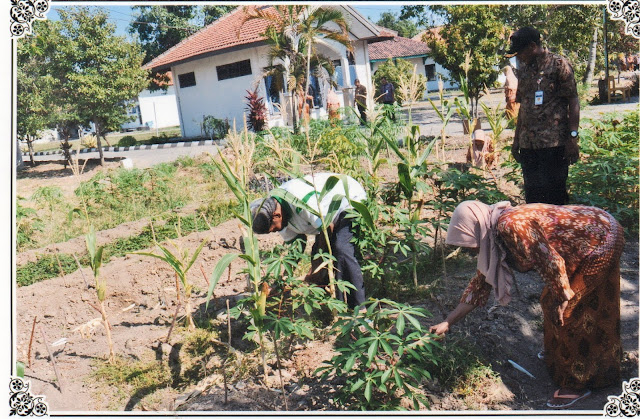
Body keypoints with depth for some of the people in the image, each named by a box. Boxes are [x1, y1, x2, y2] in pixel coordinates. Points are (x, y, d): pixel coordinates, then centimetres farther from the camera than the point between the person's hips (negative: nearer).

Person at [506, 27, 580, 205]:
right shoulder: (523, 70, 15)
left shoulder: (559, 64, -2)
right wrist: (516, 140, 17)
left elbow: (573, 101, -5)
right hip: (528, 143, 6)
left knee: (554, 196, -1)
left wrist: (573, 137, -13)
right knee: (532, 196, 9)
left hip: (554, 143, -6)